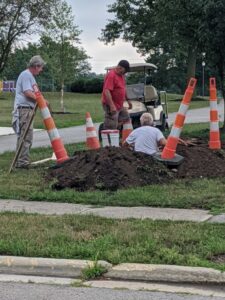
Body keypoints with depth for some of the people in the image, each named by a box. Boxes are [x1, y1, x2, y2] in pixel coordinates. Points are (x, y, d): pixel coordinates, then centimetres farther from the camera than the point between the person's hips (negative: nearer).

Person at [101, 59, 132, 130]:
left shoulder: (121, 75, 12)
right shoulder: (111, 75, -19)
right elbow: (106, 91, -27)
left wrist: (128, 100, 25)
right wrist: (112, 106, -33)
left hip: (120, 105, 10)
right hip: (111, 106, -10)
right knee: (111, 128, -10)